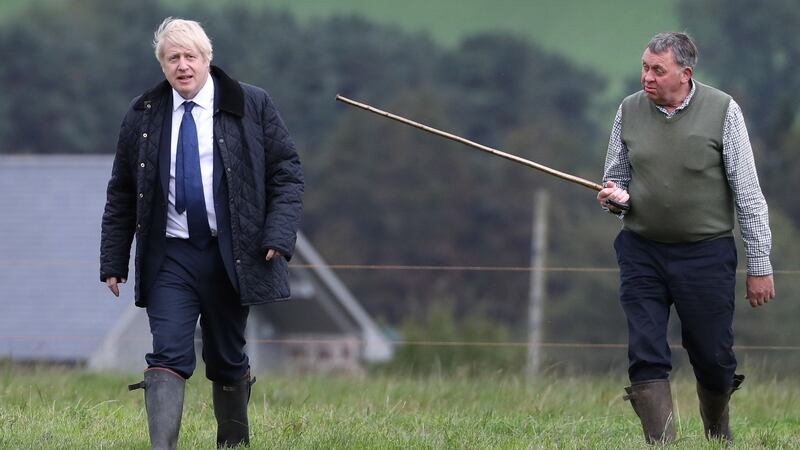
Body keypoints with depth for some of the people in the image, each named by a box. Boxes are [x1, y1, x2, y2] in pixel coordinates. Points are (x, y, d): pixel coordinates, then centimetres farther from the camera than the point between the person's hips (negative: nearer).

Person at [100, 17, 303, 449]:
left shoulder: (252, 106, 1)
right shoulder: (143, 116, 6)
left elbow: (286, 175, 2)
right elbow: (121, 194, 11)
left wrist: (278, 237, -11)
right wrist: (113, 261, 6)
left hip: (231, 254, 0)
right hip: (170, 256, 0)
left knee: (227, 360, 11)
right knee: (168, 356, -13)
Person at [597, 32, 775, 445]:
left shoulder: (722, 111, -6)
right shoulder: (629, 111, 3)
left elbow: (748, 194, -3)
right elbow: (615, 180, 15)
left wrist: (759, 266, -5)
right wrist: (615, 197, -11)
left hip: (707, 253, -2)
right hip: (641, 251, 2)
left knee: (712, 358, 3)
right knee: (646, 357, -8)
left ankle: (718, 437, 29)